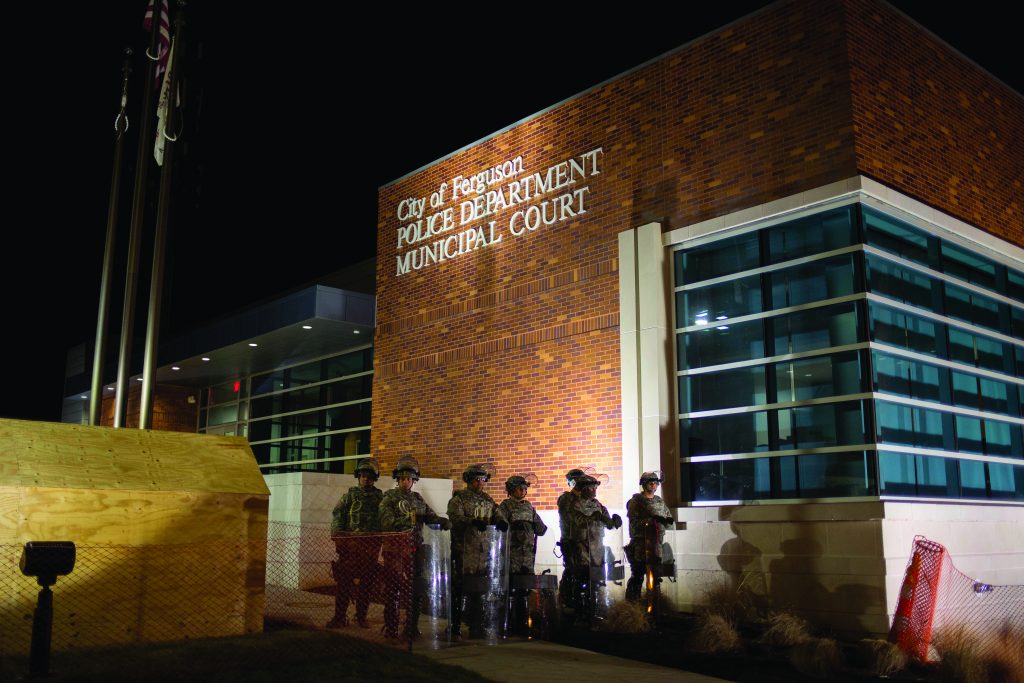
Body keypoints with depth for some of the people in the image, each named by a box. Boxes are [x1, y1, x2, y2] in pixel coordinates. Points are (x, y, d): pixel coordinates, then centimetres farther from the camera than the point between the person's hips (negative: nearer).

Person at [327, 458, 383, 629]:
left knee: (366, 582, 5)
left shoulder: (380, 497, 11)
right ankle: (340, 616, 2)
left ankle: (361, 616, 16)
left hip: (370, 545, 1)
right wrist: (338, 537, -8)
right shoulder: (350, 495, 9)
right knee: (344, 580, -4)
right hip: (350, 543, -1)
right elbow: (337, 516, 4)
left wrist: (379, 540, -4)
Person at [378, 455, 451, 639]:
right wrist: (406, 520, -28)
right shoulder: (389, 498, 1)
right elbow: (386, 522, -13)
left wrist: (443, 521, -13)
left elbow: (430, 515, 8)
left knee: (416, 589, 7)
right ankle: (390, 629, 3)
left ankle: (412, 627, 17)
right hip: (395, 549, -5)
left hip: (415, 549, 5)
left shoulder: (417, 499, 17)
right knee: (393, 589, -3)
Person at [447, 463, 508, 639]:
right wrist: (473, 522, -35)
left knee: (478, 592, 9)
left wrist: (501, 522, -17)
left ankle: (476, 628, 17)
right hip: (463, 550, -5)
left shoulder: (488, 500, 16)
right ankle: (454, 628, 4)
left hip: (483, 551, 5)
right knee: (459, 591, -3)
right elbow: (456, 517, -18)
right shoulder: (458, 498, -2)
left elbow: (498, 515, 7)